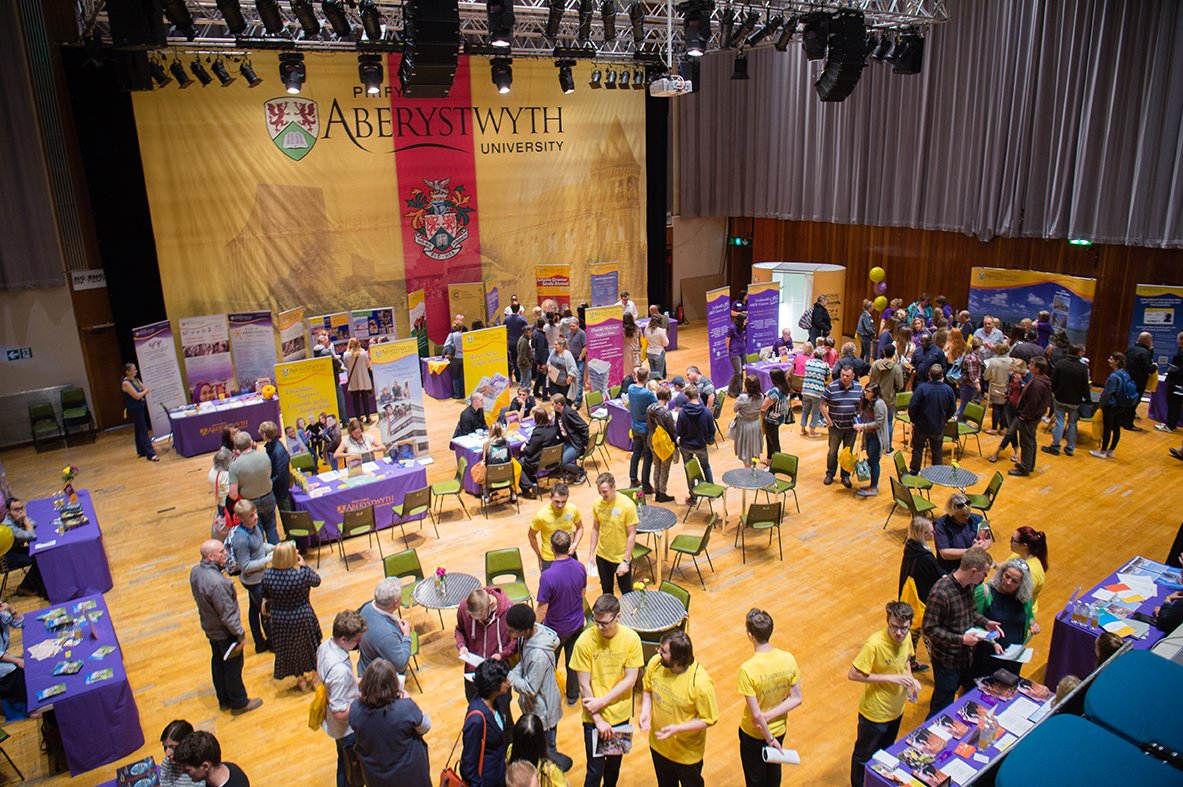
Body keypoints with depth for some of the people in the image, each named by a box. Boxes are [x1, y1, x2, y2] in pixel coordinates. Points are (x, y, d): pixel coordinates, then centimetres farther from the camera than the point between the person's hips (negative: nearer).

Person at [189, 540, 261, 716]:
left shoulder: (195, 572, -10)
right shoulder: (217, 582, -37)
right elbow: (227, 614, -28)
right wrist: (241, 634, -17)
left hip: (209, 627, 9)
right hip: (225, 632, -9)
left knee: (218, 662, 24)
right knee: (233, 667, 11)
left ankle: (224, 700, 42)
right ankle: (239, 703, 30)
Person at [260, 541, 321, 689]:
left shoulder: (267, 575, -19)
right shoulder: (303, 574, -29)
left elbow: (266, 596, -2)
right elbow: (317, 581, -7)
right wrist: (303, 565, -4)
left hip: (279, 620, 3)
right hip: (302, 619, -3)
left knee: (289, 649, 25)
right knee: (310, 646, 23)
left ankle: (300, 680, 43)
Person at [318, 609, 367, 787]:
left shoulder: (325, 646, -14)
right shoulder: (340, 670, -40)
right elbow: (340, 713, -33)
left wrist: (356, 681, 1)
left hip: (331, 723, 8)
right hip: (347, 728, -8)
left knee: (344, 764, 31)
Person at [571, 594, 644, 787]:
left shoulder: (631, 638, -13)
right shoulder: (585, 641, -19)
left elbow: (630, 679, -10)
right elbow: (584, 685, -14)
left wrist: (602, 702, -16)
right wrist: (598, 720, -14)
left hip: (620, 713, 3)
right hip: (593, 717, -2)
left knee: (614, 762, 21)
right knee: (595, 769, 1)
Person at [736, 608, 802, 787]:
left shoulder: (747, 670, -33)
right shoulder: (788, 659, -18)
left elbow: (756, 714, -27)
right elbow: (796, 699, -11)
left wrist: (770, 739, -13)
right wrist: (769, 716, -15)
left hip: (753, 734, -4)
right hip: (779, 729, 4)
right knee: (774, 770, 31)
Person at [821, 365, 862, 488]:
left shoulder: (858, 387, -1)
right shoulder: (832, 387, -10)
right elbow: (823, 405, -6)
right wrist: (829, 421, -9)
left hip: (851, 427, 2)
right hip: (836, 426, -2)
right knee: (833, 451, 9)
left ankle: (845, 475, 26)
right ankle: (830, 474, 26)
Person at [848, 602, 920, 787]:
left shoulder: (906, 638, -11)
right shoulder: (874, 644, -32)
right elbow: (853, 675, -28)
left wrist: (910, 678, -9)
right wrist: (891, 678, -29)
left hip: (896, 710, 7)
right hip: (875, 714, -6)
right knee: (864, 757, 17)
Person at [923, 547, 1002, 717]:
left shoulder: (969, 585, -4)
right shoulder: (940, 593, -30)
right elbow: (930, 629, -25)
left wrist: (985, 622, -3)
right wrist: (960, 639, -26)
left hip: (968, 656, 8)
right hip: (947, 660, -8)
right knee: (942, 709, 8)